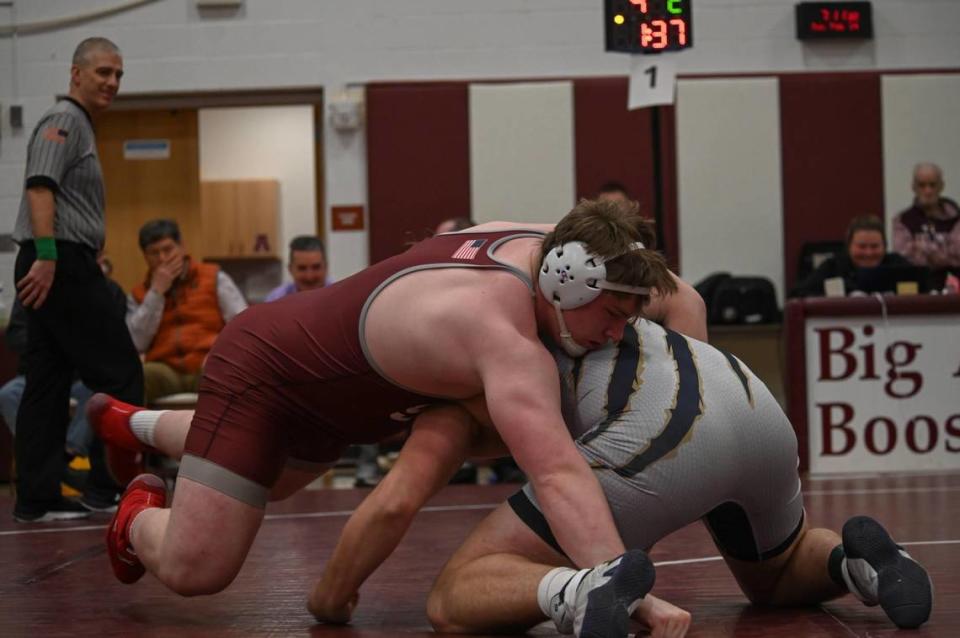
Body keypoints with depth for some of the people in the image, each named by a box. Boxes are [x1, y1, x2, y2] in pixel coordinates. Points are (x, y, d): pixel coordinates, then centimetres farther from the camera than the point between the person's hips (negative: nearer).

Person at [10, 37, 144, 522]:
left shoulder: (79, 126, 25)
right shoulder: (64, 120, -7)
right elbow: (40, 186, -20)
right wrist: (46, 255, -28)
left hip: (55, 267, 10)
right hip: (61, 264, -10)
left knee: (48, 385, 6)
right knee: (119, 373, -7)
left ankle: (36, 498, 6)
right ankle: (108, 487, -4)